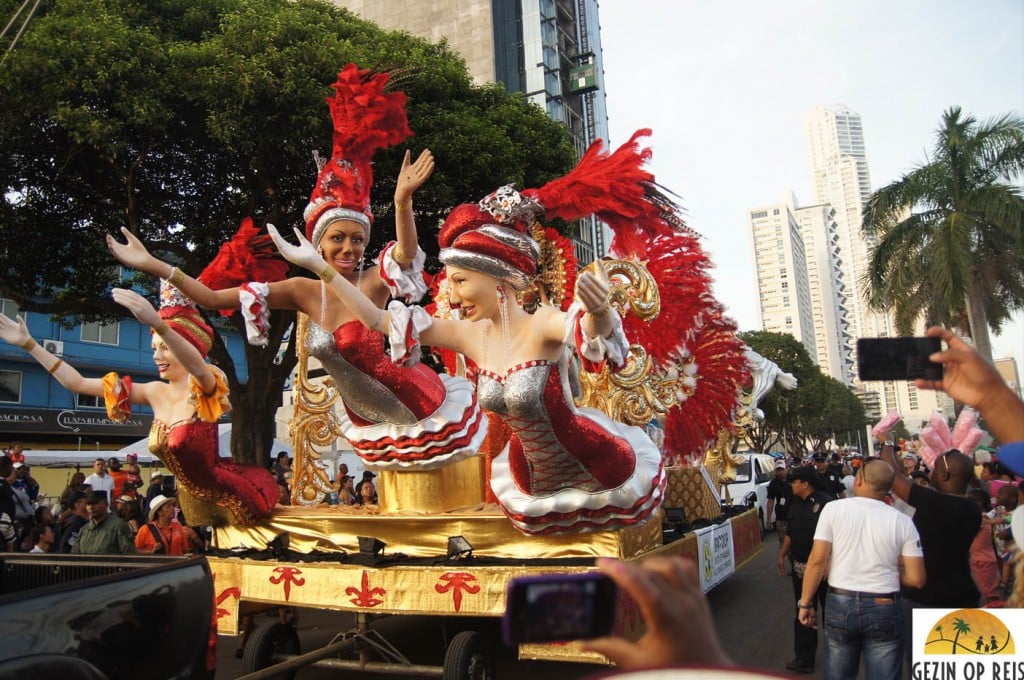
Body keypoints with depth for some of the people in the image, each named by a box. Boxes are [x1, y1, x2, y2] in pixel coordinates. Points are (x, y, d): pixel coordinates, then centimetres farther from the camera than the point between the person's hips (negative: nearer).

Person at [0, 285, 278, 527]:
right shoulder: (156, 393, 0)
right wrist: (28, 343, 1)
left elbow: (198, 367, -47)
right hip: (198, 499, 8)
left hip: (235, 496, -8)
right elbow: (77, 383, 5)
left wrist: (156, 323, -62)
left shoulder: (203, 390, -19)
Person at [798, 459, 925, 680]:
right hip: (885, 609, 0)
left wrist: (805, 603, 1)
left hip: (839, 604, 0)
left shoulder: (834, 508, -5)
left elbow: (817, 560, -9)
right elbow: (916, 579, -4)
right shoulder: (902, 521, -2)